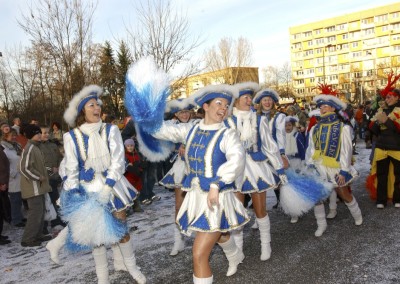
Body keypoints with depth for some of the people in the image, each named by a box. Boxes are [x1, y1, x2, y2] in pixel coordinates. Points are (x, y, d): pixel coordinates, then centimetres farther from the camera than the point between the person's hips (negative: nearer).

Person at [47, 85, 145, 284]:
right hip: (88, 189, 0)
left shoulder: (110, 130, -6)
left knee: (121, 227, 6)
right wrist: (74, 196, -7)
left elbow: (117, 160, -10)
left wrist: (107, 186, -18)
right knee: (96, 232, 7)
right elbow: (71, 169, -2)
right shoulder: (71, 136, -6)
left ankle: (132, 267, 27)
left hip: (112, 185, 0)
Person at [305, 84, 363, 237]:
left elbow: (346, 151, -10)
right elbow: (311, 149, 3)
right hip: (318, 169, 4)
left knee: (345, 195, 12)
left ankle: (357, 216, 40)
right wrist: (309, 167, -3)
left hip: (335, 169, -3)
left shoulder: (343, 128, -8)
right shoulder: (315, 129, 5)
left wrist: (343, 171, -13)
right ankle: (321, 224, 19)